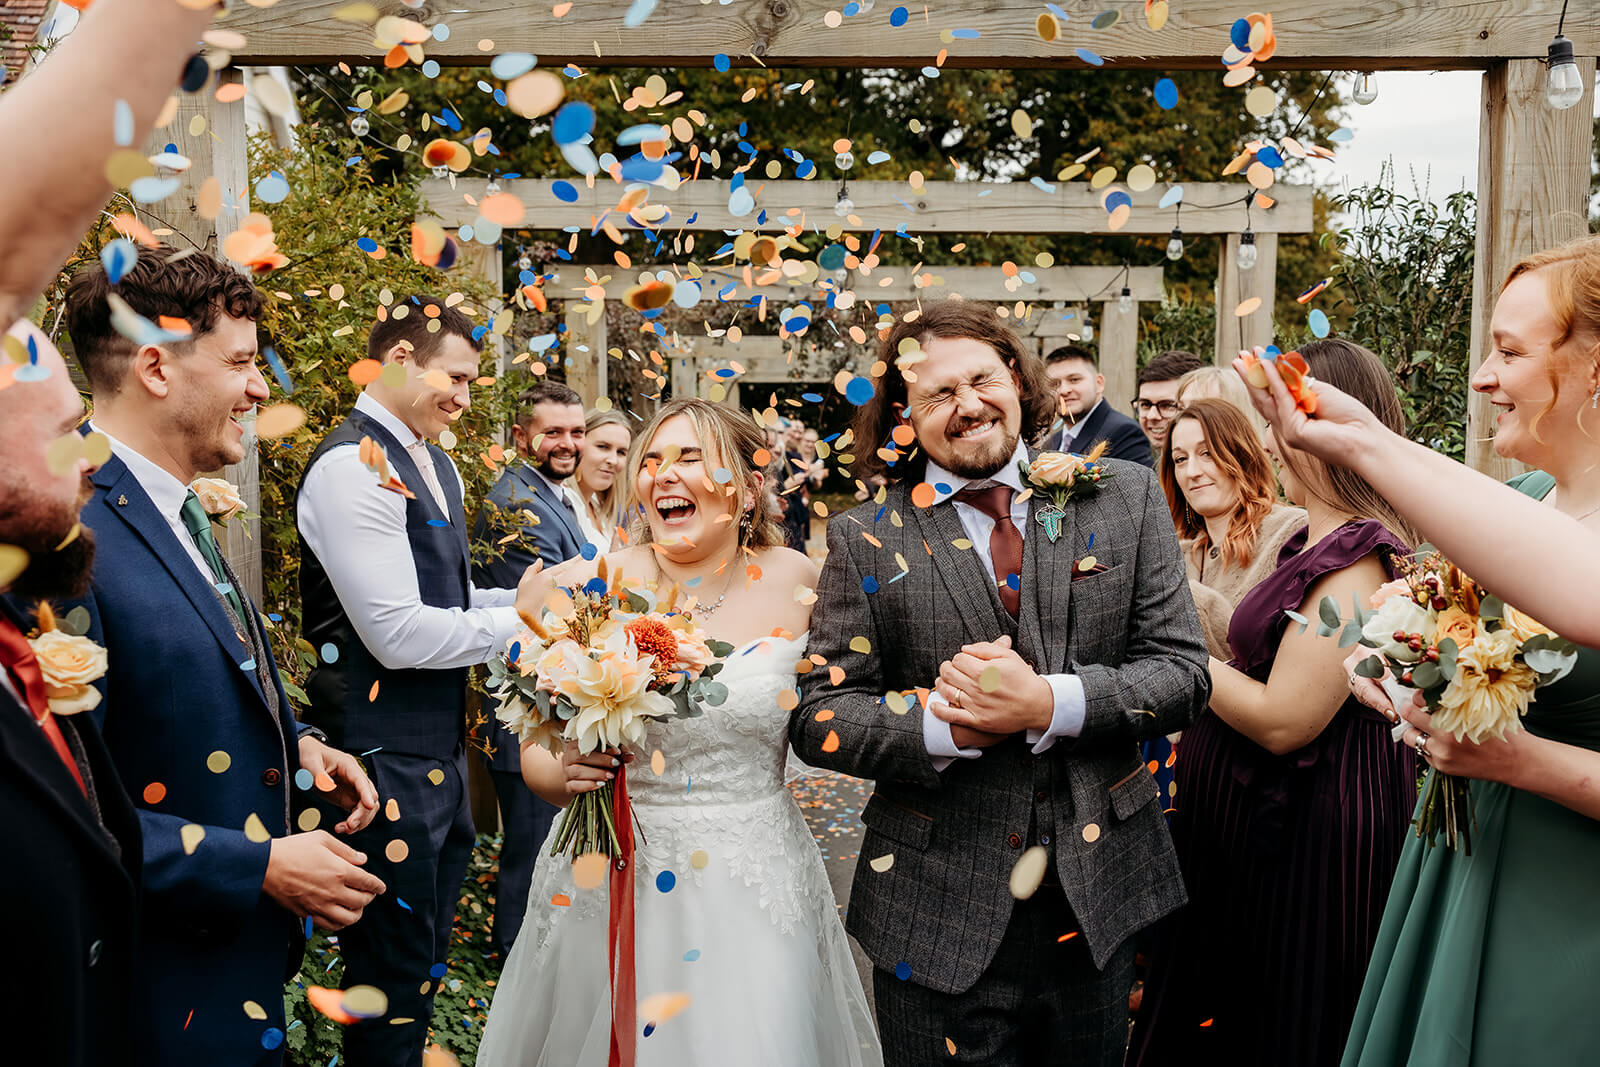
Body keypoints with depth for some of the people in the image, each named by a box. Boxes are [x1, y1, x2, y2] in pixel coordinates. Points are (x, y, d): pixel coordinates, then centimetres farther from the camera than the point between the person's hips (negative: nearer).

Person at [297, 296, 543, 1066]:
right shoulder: (353, 466, -19)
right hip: (385, 755, -9)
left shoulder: (434, 463, 12)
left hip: (440, 744, 9)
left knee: (428, 961, 22)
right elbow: (399, 635, -24)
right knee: (395, 979, 6)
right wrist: (522, 622, -15)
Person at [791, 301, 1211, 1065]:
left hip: (1097, 895, 2)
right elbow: (818, 718, -5)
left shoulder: (1124, 498, 1)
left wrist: (1048, 705, -19)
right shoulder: (866, 540, -3)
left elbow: (1182, 673, -3)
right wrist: (942, 724, -22)